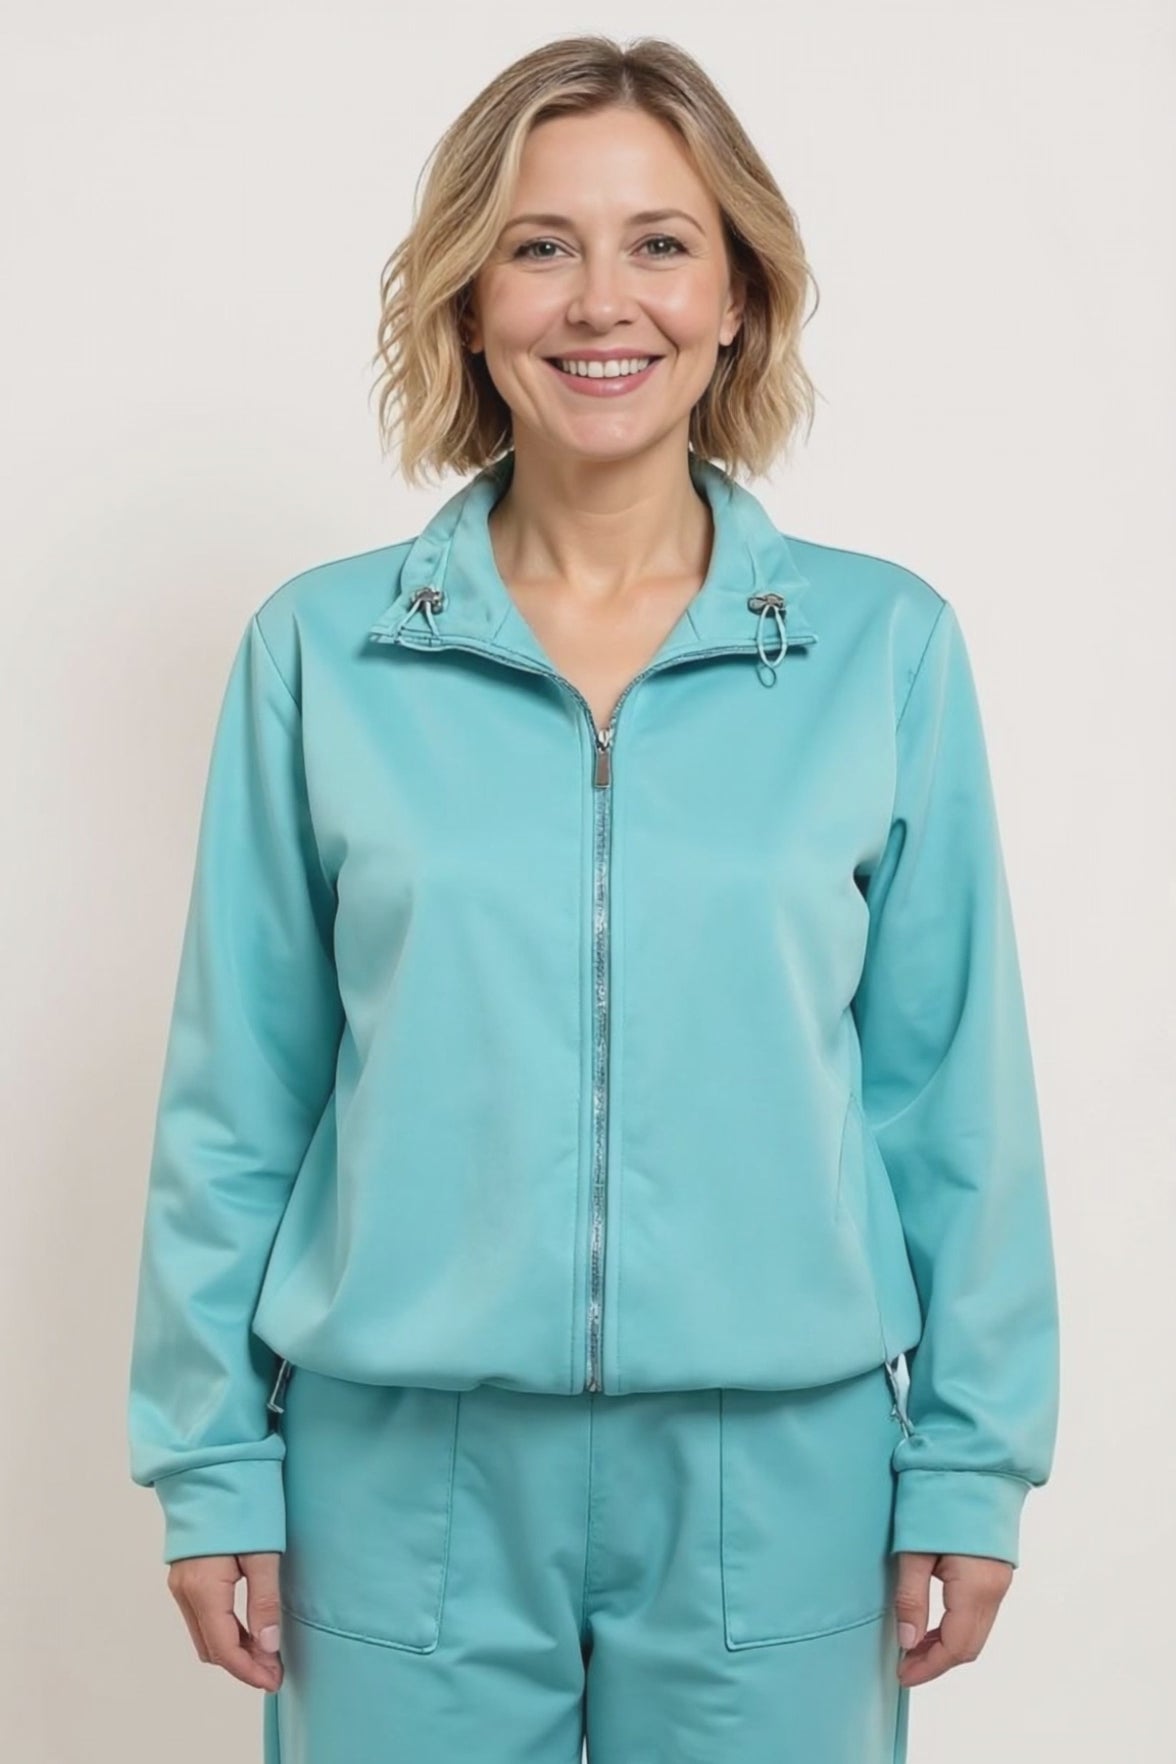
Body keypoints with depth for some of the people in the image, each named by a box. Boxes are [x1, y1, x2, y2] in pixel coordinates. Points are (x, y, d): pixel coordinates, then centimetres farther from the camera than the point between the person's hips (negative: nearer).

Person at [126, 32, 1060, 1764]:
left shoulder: (888, 647, -2)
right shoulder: (320, 650, -2)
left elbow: (955, 1088, 1)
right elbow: (239, 1094, 2)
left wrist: (971, 1464, 1)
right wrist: (213, 1461, 2)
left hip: (776, 1474, 0)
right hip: (407, 1471, 0)